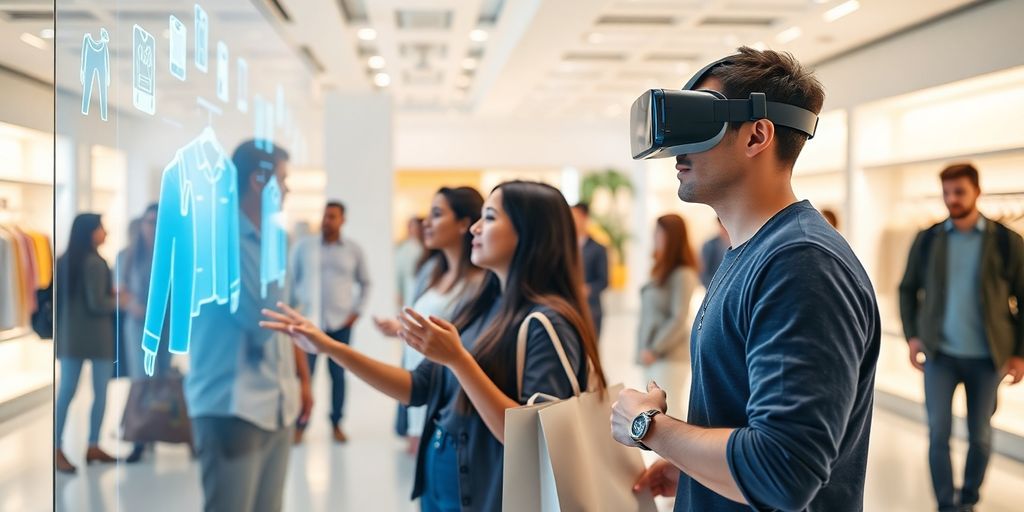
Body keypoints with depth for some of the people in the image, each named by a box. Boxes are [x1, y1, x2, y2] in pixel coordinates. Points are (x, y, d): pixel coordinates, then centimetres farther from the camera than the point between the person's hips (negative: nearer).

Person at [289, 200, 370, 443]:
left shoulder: (353, 249, 5)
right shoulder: (303, 246, 2)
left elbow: (365, 282, 13)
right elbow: (292, 279, 7)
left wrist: (356, 311, 5)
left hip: (340, 322, 1)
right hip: (309, 320, -1)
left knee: (338, 375, 4)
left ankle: (336, 424, 16)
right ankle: (299, 425, 6)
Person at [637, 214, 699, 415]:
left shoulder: (683, 275, -10)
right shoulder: (660, 272, 15)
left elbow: (679, 320, -14)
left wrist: (654, 350, -12)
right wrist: (642, 349, 11)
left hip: (670, 356, -8)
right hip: (652, 357, 8)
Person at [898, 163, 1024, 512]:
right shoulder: (927, 240, 1)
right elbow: (908, 289, 11)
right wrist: (912, 336, 1)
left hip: (985, 358, -1)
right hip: (939, 354, 1)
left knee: (980, 436, 11)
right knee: (938, 433, 0)